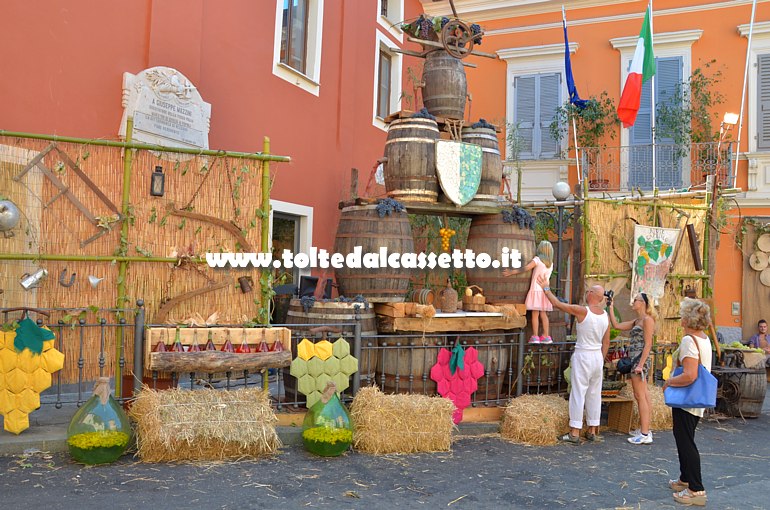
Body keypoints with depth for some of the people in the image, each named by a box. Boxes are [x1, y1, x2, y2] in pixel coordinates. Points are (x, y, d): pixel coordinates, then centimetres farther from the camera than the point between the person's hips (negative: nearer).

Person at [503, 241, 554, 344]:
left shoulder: (537, 259, -6)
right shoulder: (551, 264, 12)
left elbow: (526, 268, -16)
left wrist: (511, 272, -14)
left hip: (536, 290, -5)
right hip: (545, 290, 5)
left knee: (535, 314, -4)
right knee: (543, 314, 11)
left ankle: (535, 336, -5)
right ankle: (546, 336, 10)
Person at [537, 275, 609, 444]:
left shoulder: (582, 311, -15)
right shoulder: (605, 316, 4)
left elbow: (557, 304, -8)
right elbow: (606, 343, 11)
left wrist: (546, 288, 5)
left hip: (583, 356, -6)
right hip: (598, 356, 6)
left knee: (578, 394, -2)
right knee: (594, 394, 12)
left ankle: (574, 433, 1)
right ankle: (593, 432, 19)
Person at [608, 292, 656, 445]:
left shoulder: (647, 320, -10)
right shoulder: (636, 322, 16)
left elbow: (648, 344, -16)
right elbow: (616, 325, 18)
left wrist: (640, 364, -21)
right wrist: (611, 308, 16)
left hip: (640, 359, -9)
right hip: (635, 360, 9)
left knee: (640, 396, -8)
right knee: (644, 396, 12)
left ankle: (645, 435, -6)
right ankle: (644, 429, 18)